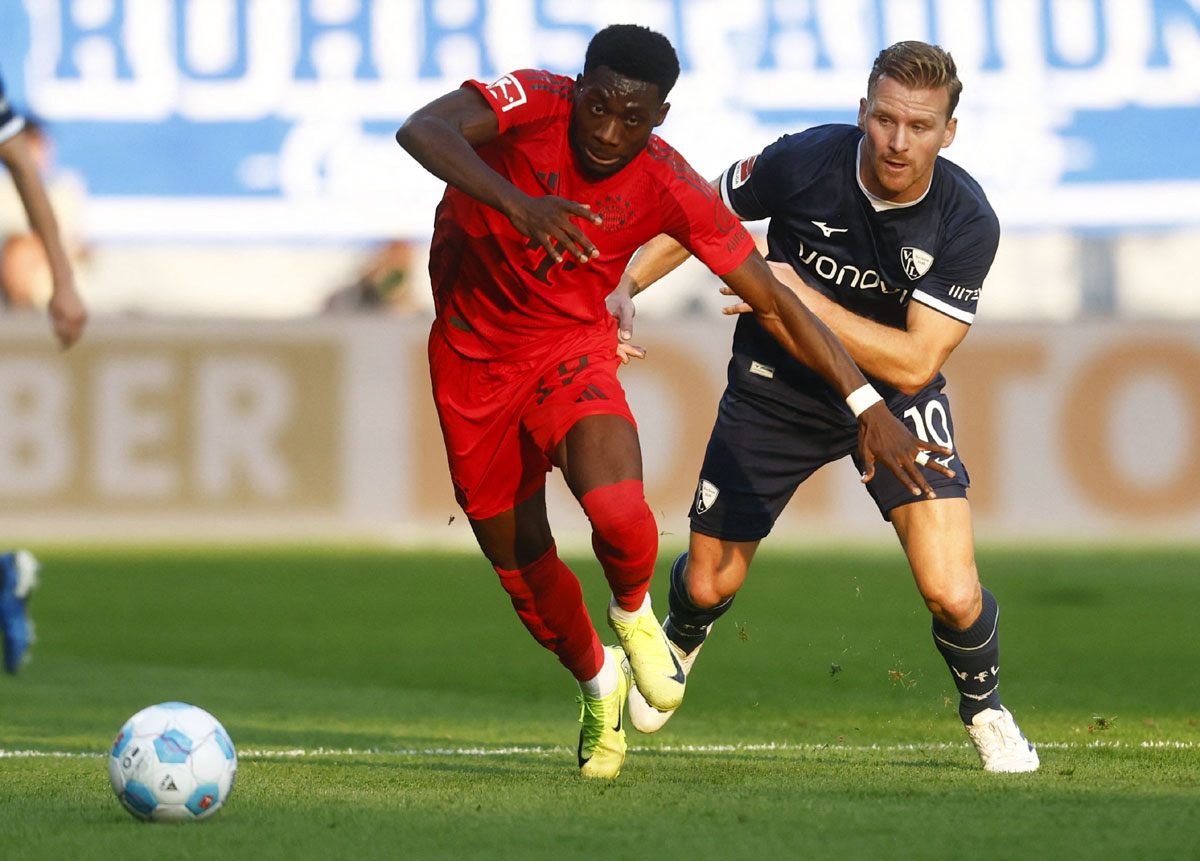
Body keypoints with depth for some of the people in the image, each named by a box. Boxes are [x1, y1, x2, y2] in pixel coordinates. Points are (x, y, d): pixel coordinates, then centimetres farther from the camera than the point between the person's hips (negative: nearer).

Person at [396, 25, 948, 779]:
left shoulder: (671, 189, -18)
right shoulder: (534, 102, -22)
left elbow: (774, 301, -11)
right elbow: (422, 131, -40)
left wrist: (868, 405, -15)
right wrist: (514, 201, -56)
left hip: (572, 349, -1)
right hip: (470, 354, 1)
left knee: (619, 515, -28)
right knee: (518, 559, 8)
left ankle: (634, 613, 8)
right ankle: (598, 682, 38)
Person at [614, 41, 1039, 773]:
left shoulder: (967, 222, -25)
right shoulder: (804, 163, -23)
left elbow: (912, 363, -27)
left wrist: (800, 297, -31)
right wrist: (627, 286, -16)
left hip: (892, 397, -1)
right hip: (777, 388, 1)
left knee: (953, 594, -16)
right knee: (709, 584, 9)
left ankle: (986, 712, 18)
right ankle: (680, 642, 49)